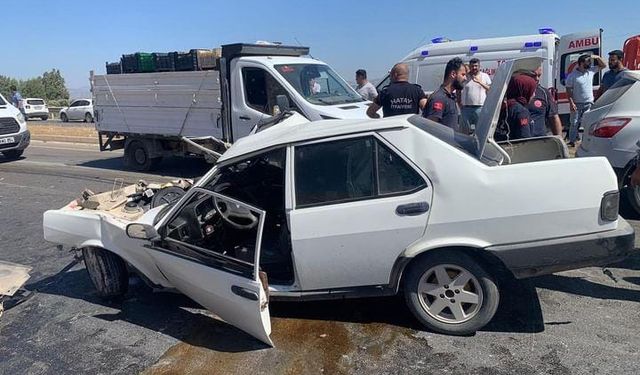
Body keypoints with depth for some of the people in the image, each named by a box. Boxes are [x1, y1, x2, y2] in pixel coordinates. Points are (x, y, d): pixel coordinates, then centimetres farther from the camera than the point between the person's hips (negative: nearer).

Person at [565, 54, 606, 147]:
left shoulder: (591, 71, 6)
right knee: (574, 123, 3)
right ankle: (572, 141, 10)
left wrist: (597, 57, -1)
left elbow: (603, 65, 18)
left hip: (588, 103, 4)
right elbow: (568, 90, -10)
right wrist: (571, 103, -17)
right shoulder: (572, 76, -9)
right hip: (577, 104, -4)